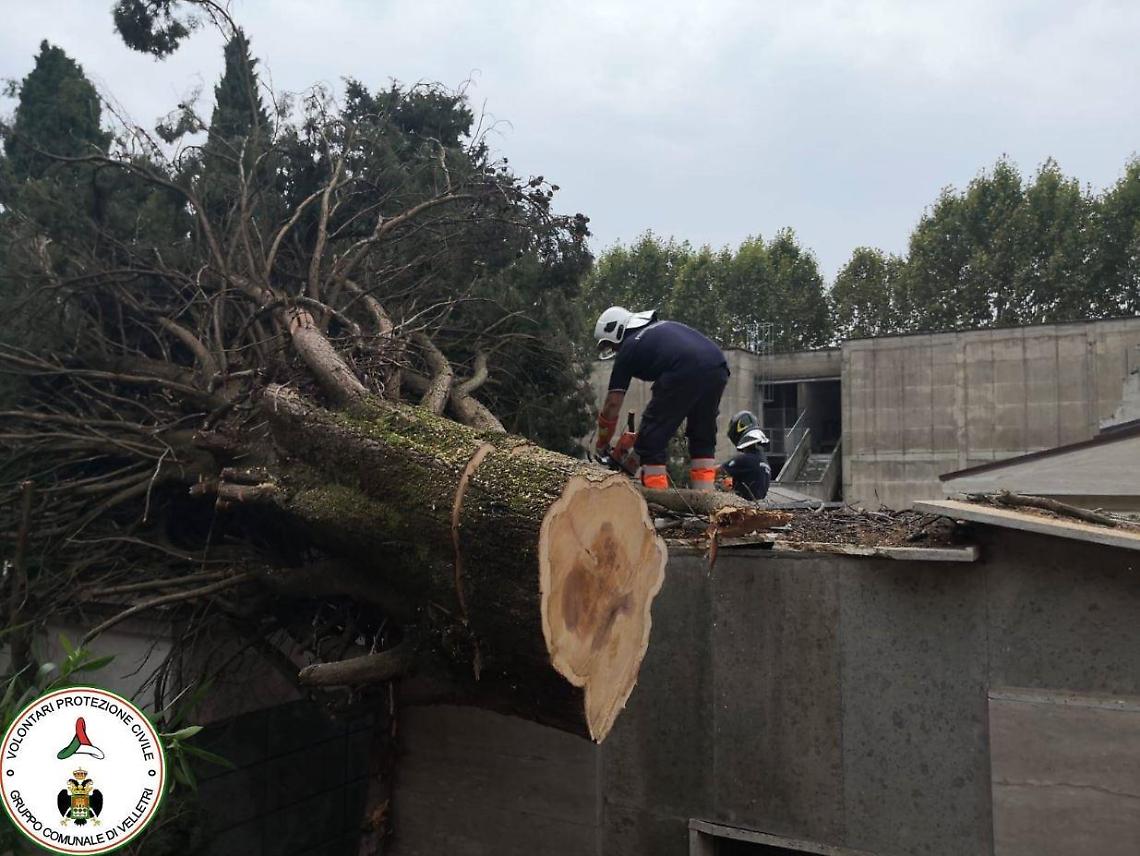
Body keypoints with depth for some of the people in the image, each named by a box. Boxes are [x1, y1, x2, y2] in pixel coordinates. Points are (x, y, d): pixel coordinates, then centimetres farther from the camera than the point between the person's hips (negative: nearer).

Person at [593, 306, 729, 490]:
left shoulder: (627, 348, 18)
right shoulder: (664, 327, 35)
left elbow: (612, 404, 20)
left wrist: (602, 446, 32)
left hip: (685, 373, -7)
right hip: (718, 368, 7)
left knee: (651, 440, 7)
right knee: (703, 436, 24)